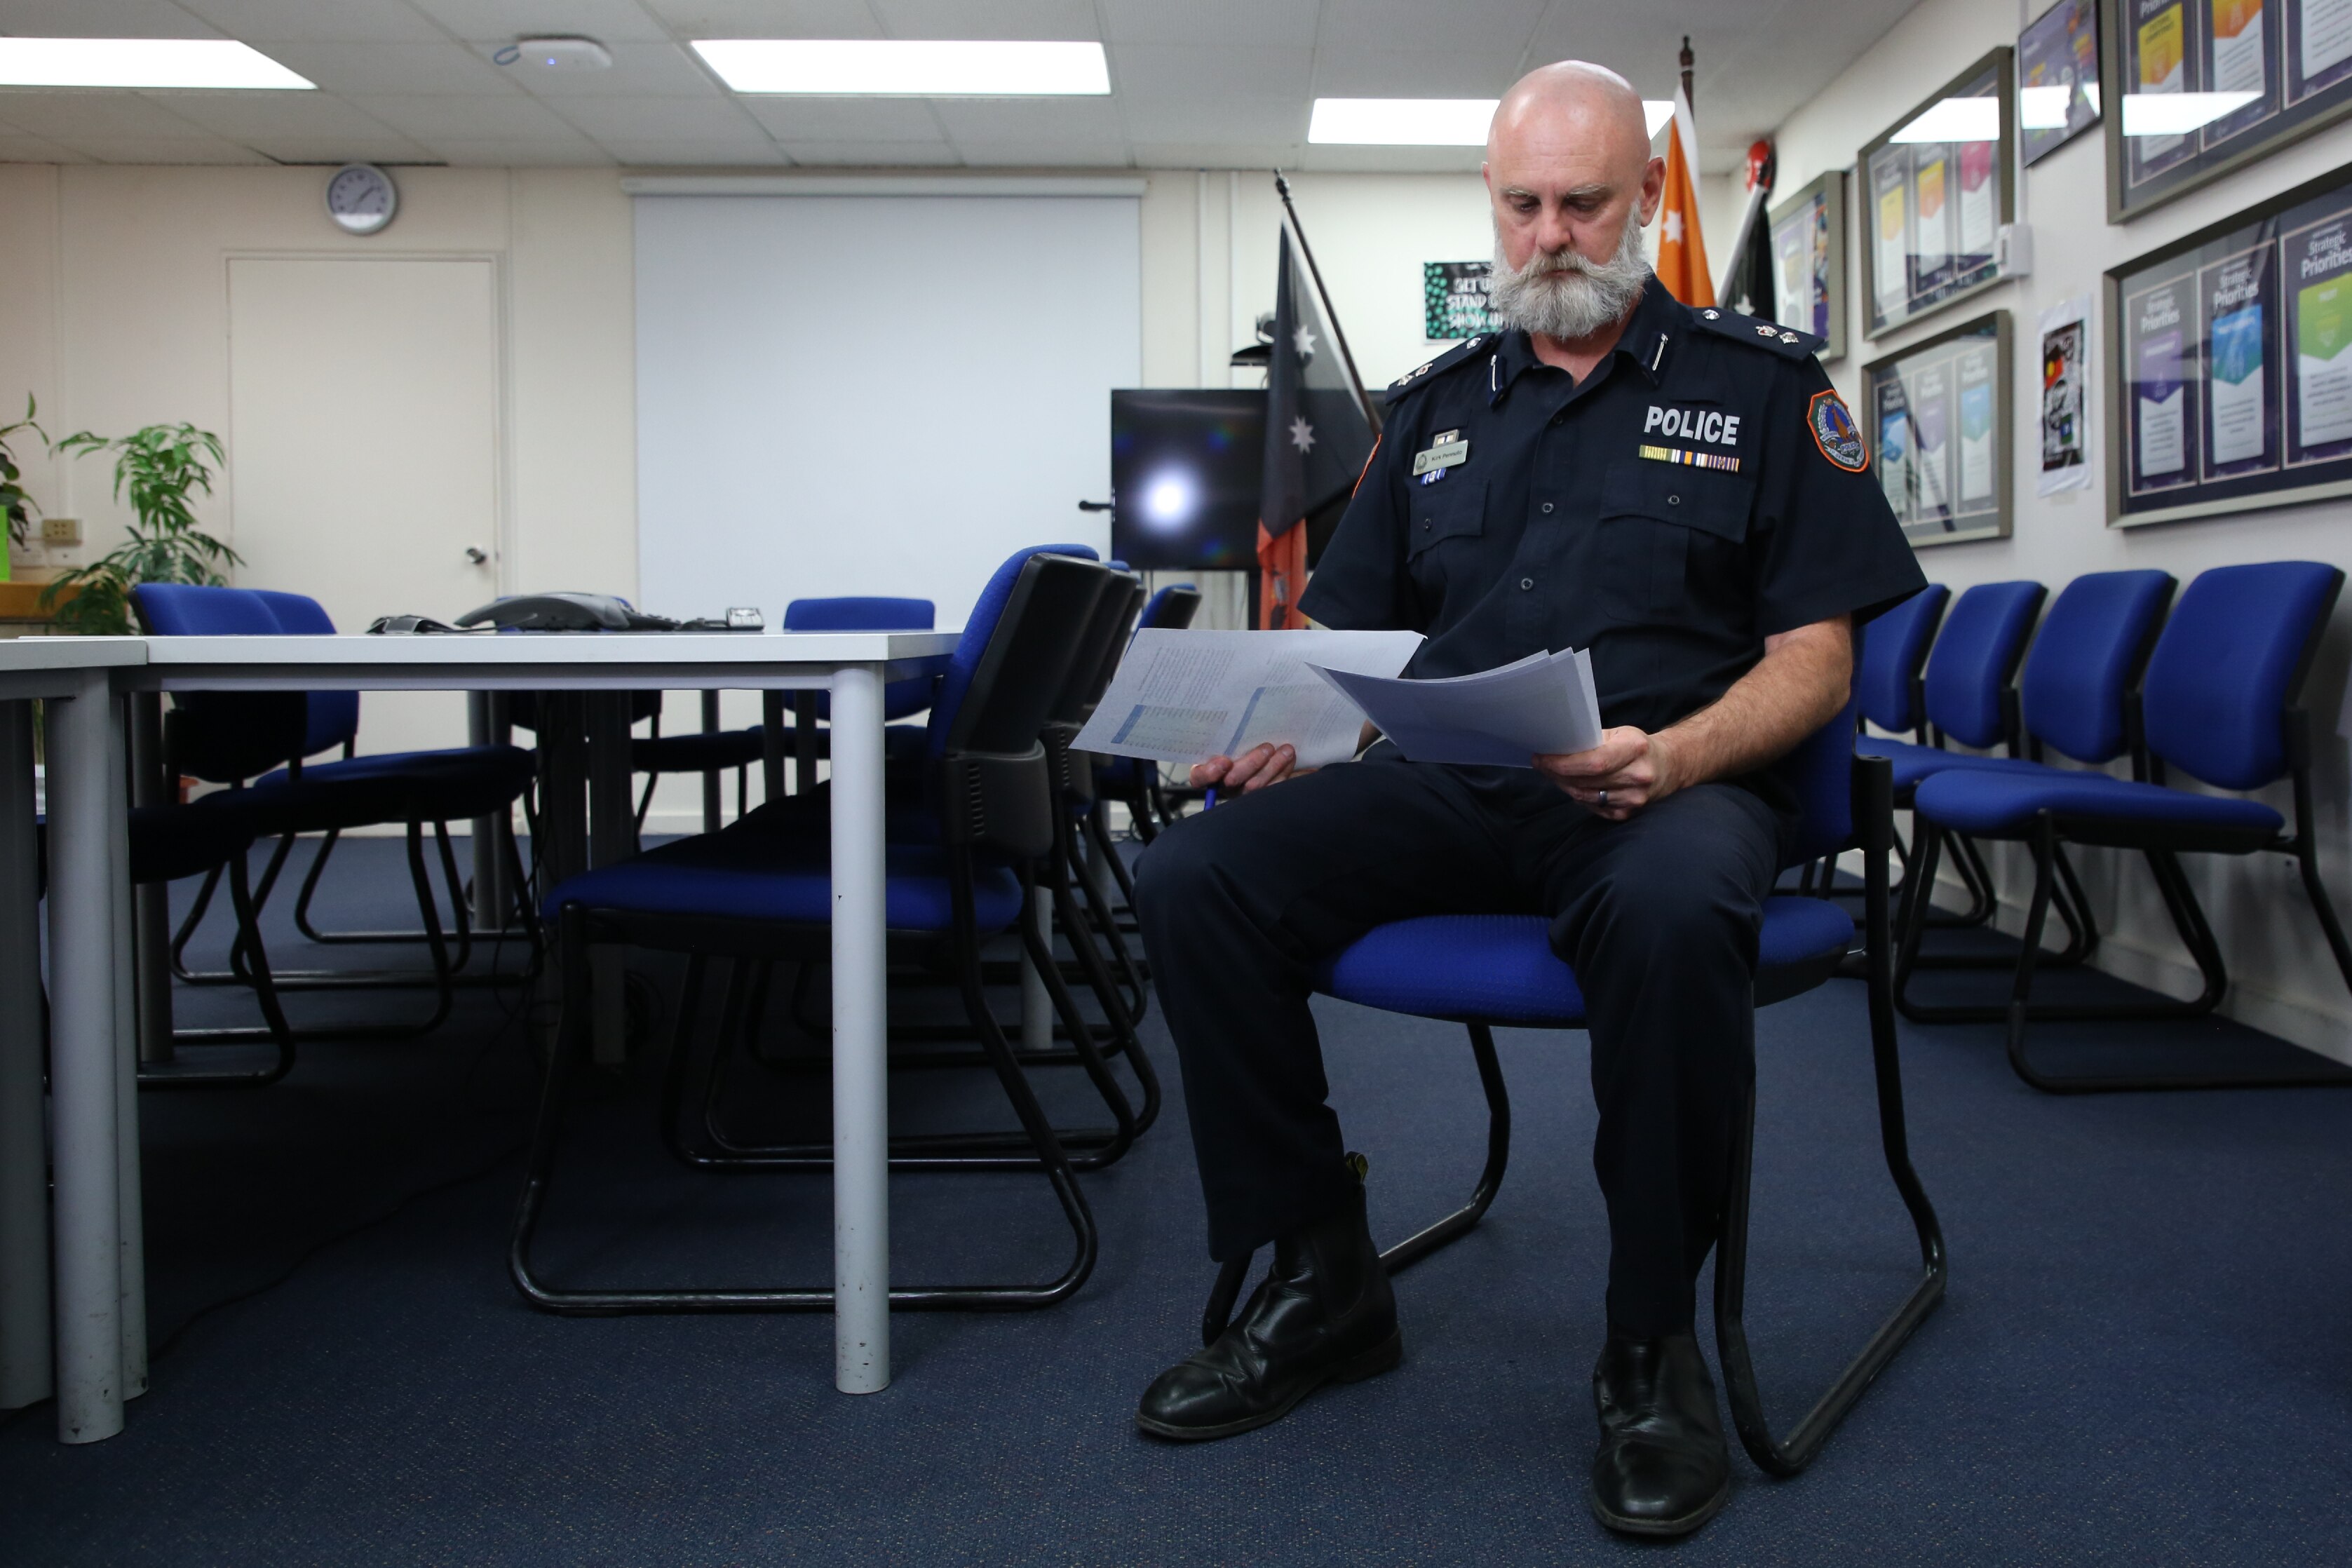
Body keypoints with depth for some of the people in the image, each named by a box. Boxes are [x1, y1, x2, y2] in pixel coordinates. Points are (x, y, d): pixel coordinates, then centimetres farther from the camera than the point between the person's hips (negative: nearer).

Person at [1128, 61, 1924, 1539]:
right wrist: (1277, 733, -5)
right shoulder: (1437, 404, 19)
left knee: (1673, 911, -40)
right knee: (1195, 877, -20)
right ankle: (1322, 1280, -3)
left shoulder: (1762, 382, 8)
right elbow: (1354, 636, 18)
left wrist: (1673, 757, -20)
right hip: (1440, 786, 4)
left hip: (1674, 782, -4)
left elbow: (1814, 657, 1)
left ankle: (1656, 1337, -16)